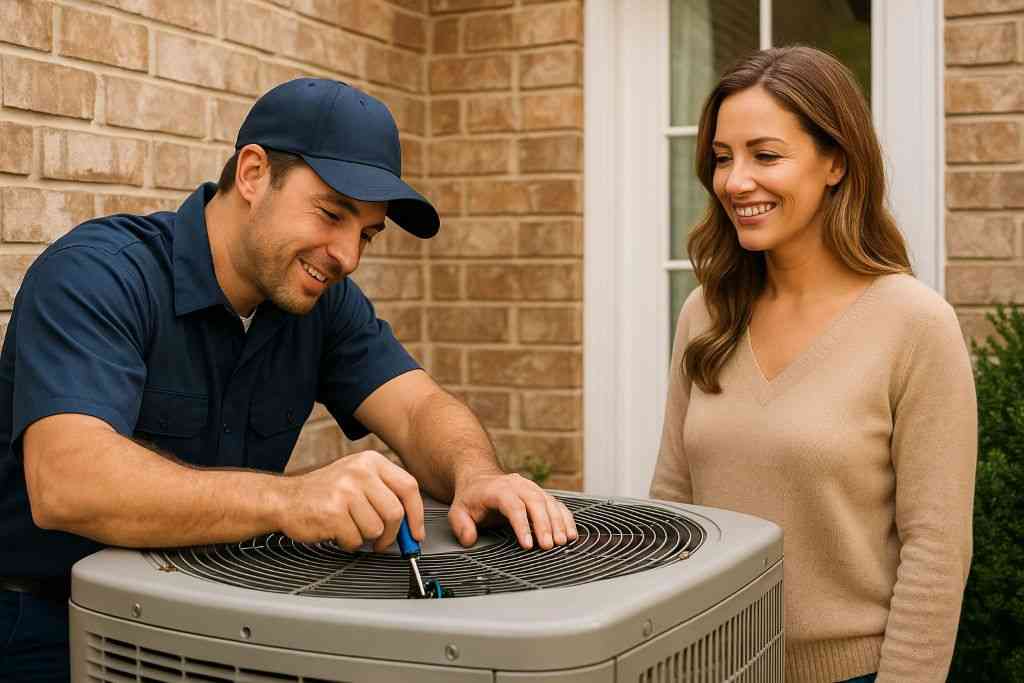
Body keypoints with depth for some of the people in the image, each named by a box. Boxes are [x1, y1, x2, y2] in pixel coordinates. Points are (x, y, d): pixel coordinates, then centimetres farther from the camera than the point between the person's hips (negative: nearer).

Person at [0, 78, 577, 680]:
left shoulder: (325, 300, 1)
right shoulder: (94, 276, -20)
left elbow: (420, 408, -6)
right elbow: (65, 480, -34)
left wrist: (477, 476, -30)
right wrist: (287, 499, -47)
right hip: (49, 628, -5)